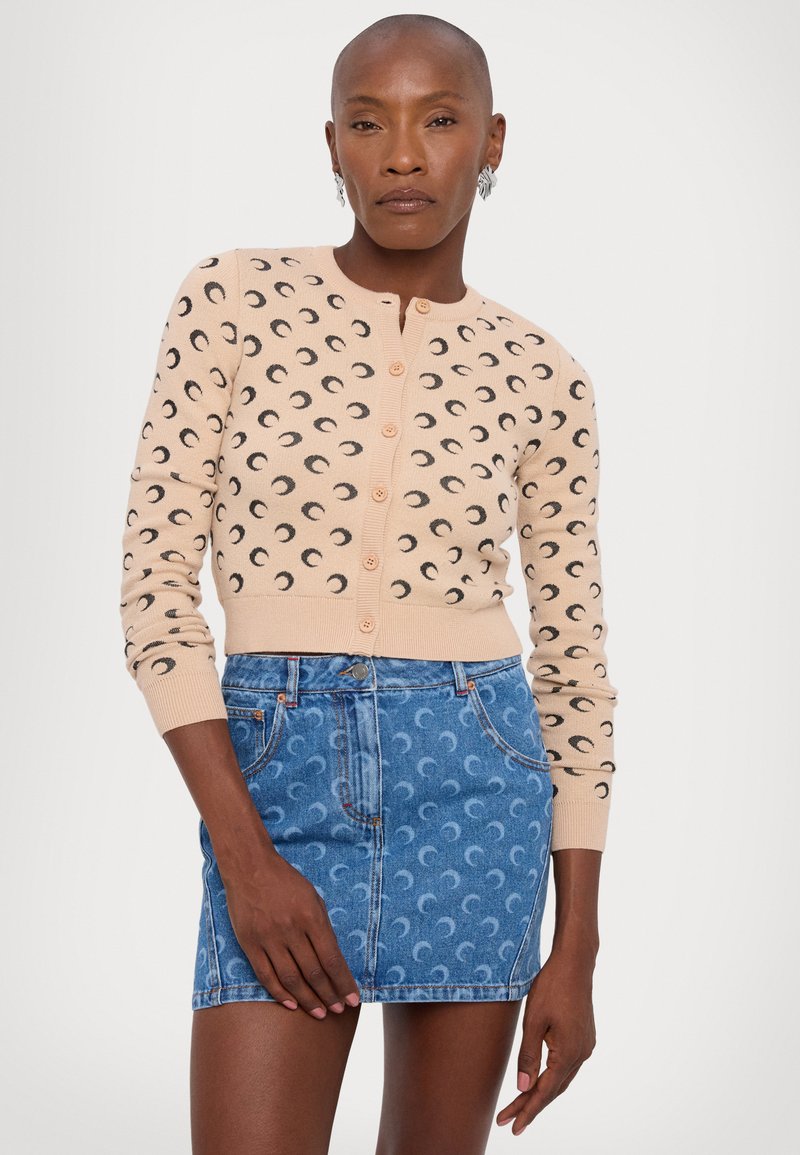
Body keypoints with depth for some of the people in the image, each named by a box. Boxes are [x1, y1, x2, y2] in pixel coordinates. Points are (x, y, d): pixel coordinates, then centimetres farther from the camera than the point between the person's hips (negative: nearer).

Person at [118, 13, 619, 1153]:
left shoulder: (541, 375, 3)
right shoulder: (233, 298, -1)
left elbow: (574, 660, 7)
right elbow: (157, 580, -4)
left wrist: (576, 951, 3)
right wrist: (243, 858, -12)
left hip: (476, 778, 2)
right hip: (276, 773, -1)